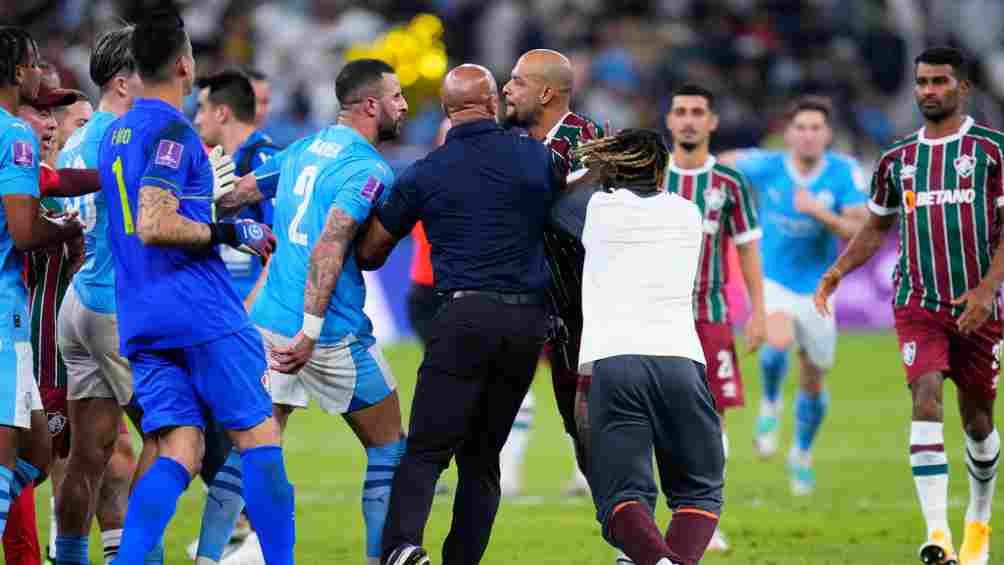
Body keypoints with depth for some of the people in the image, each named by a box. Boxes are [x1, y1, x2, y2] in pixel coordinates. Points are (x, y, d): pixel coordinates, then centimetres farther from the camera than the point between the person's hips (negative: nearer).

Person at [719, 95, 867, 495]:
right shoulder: (766, 166, -14)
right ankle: (770, 405, -2)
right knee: (778, 341, -33)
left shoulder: (844, 172, -14)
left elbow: (859, 233, -21)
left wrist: (820, 212, -34)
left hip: (816, 289, 2)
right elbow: (727, 163, 7)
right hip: (772, 281, -2)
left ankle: (802, 455, 40)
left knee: (813, 382, 13)